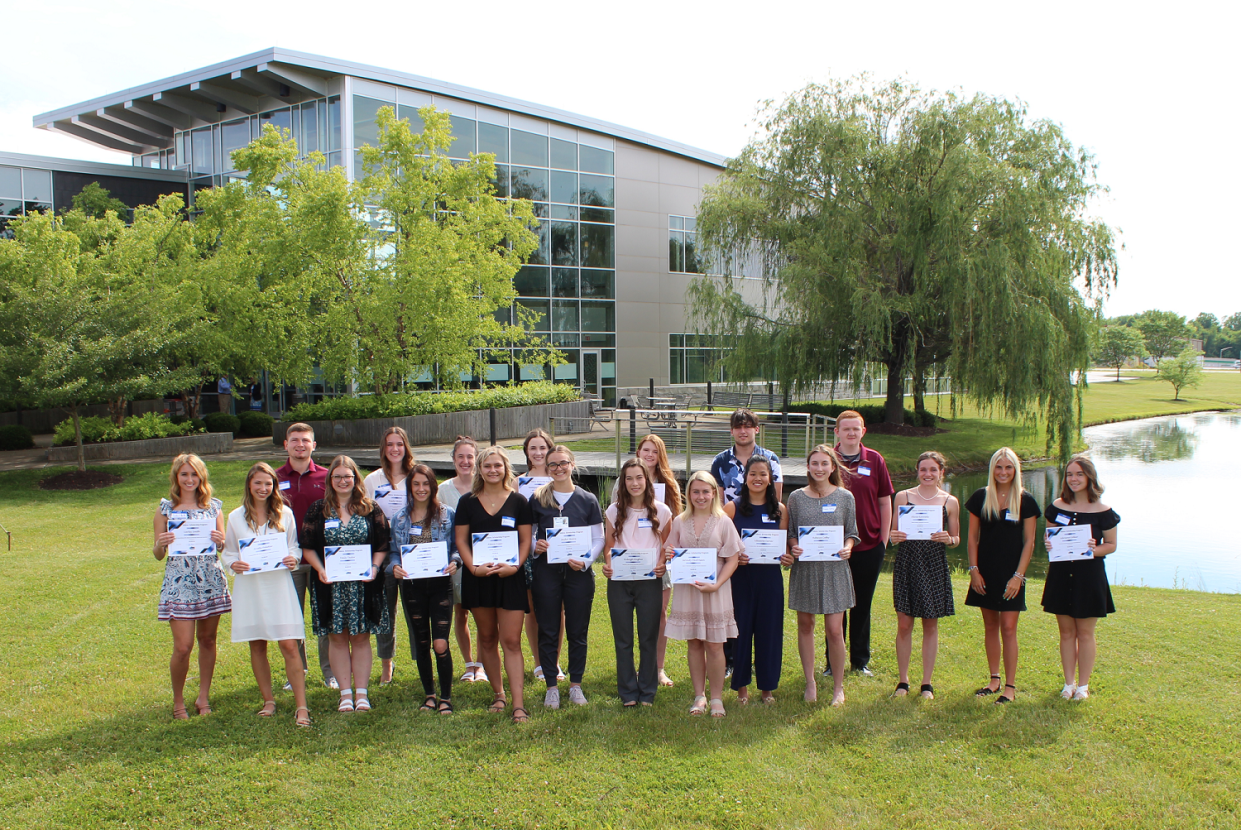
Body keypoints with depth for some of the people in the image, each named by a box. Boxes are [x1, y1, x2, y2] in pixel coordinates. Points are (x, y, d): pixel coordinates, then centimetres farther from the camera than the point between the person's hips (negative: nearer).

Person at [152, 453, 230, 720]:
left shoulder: (213, 506, 7)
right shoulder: (166, 508, 3)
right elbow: (158, 555, 4)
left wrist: (220, 541, -12)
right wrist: (161, 544, -17)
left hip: (211, 581, 2)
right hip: (179, 583, -2)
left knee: (207, 640, 10)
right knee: (182, 647, -5)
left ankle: (203, 697, 24)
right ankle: (178, 701, 15)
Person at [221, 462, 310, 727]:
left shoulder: (285, 513, 4)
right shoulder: (236, 517, 6)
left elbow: (295, 546, 9)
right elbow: (228, 551, 9)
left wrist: (294, 559, -13)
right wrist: (233, 563, -12)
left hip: (279, 585, -2)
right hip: (249, 587, 2)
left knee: (289, 645, -7)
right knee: (257, 646, 8)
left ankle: (301, 707, -3)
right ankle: (268, 700, 24)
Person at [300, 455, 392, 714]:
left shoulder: (371, 509, 4)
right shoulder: (318, 510, 5)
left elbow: (383, 545, 5)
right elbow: (307, 547, 4)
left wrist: (374, 567, -11)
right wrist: (321, 570, -11)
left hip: (363, 584, 0)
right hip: (331, 585, 0)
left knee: (361, 637, 4)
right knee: (337, 638, 4)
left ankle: (361, 693, 11)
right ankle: (345, 694, 12)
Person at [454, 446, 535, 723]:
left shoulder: (518, 501, 2)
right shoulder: (468, 502, 5)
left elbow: (526, 540, 2)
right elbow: (461, 541, 3)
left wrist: (515, 566, -14)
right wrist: (474, 567, -12)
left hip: (510, 578, -2)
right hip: (478, 578, 2)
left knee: (511, 641, -5)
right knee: (487, 638, 12)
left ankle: (518, 704, -6)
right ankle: (498, 694, 26)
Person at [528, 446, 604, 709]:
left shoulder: (587, 500, 5)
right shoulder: (537, 499, 6)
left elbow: (598, 538, 4)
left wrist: (586, 560, -12)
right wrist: (534, 546, -11)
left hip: (579, 572, 0)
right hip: (546, 572, 0)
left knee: (578, 632, 5)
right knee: (548, 631, 4)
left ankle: (576, 685, 18)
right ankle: (551, 686, 16)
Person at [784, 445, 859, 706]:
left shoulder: (845, 497, 2)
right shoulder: (797, 497, 4)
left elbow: (852, 533, 7)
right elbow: (790, 532, 8)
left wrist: (847, 548, -13)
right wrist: (793, 548, -12)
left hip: (834, 568, -1)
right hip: (804, 567, 2)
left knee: (834, 630, -3)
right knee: (805, 625, 8)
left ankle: (839, 687, 13)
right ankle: (810, 682, 22)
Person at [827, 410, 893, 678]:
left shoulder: (875, 460, 1)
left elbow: (885, 502, 6)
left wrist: (884, 539, 3)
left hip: (869, 546, 1)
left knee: (862, 605, 11)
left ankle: (860, 661, 24)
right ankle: (833, 661, 19)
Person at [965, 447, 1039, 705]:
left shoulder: (1025, 501, -3)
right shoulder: (980, 497, 3)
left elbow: (1029, 542, -2)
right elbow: (973, 538, 6)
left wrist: (1018, 576, -9)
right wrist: (974, 569, -2)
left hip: (1011, 574, -3)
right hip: (985, 572, 3)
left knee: (1008, 628, -4)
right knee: (990, 626, 11)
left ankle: (1010, 686, 5)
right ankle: (994, 679, 22)